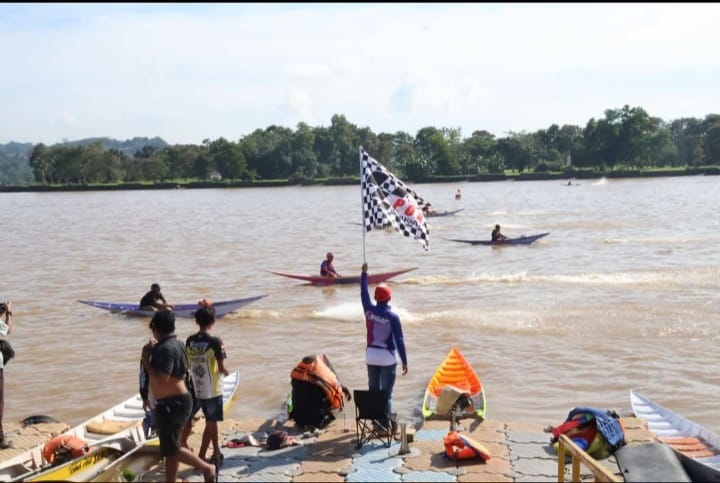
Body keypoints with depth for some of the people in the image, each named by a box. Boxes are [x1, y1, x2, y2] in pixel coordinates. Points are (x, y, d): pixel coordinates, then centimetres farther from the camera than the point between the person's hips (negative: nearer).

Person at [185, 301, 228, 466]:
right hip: (212, 389, -6)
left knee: (211, 421, 19)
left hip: (197, 388, 6)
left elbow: (188, 364, 4)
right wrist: (226, 372, 6)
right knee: (210, 423, 4)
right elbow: (221, 368, -15)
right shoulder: (215, 342, -17)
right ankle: (200, 458, 2)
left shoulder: (190, 341, -2)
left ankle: (216, 453, 30)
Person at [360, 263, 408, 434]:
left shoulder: (369, 310, -3)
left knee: (373, 389, 14)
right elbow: (399, 340, -12)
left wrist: (364, 273, 26)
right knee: (386, 392, -1)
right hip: (387, 357, -4)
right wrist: (404, 361, -5)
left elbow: (364, 293, 15)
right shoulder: (392, 317, -13)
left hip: (371, 355, 4)